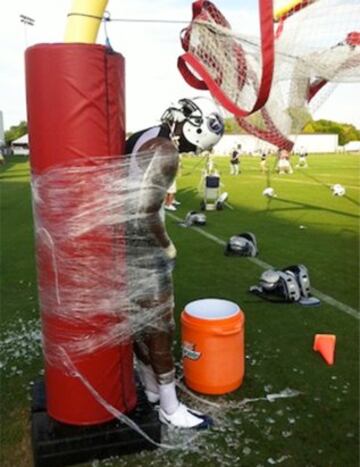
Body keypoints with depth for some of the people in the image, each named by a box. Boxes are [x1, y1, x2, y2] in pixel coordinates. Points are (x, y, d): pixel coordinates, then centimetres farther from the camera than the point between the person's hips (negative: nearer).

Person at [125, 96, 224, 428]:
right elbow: (145, 212, -23)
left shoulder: (141, 137, 11)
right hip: (142, 246, -10)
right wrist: (167, 245, -7)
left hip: (122, 239, 10)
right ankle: (170, 409, 19)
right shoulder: (166, 152, -18)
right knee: (158, 325, 3)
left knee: (138, 320, 19)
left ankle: (152, 389, 36)